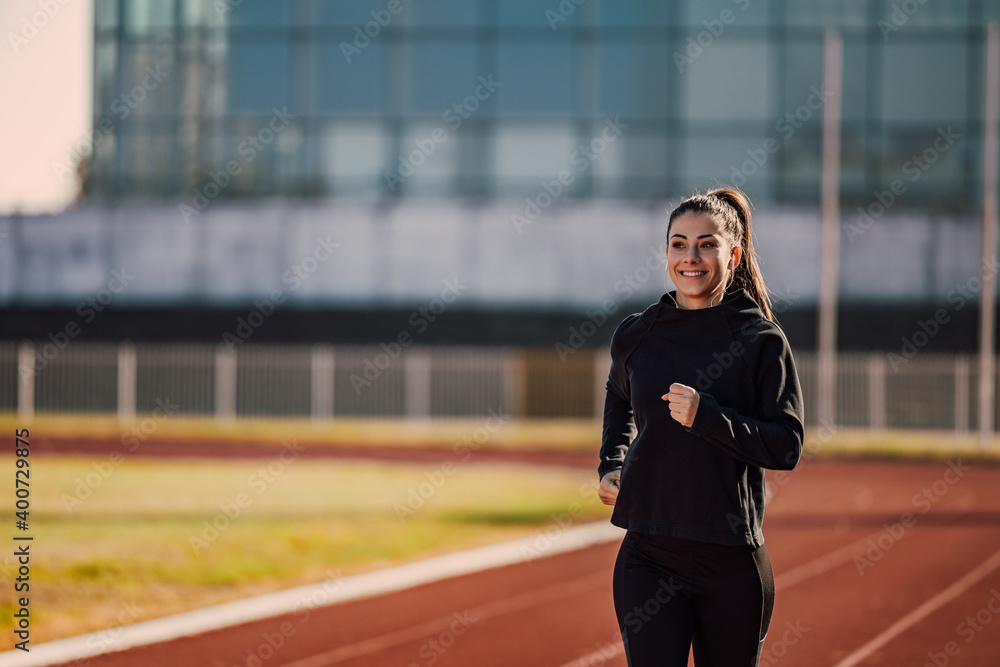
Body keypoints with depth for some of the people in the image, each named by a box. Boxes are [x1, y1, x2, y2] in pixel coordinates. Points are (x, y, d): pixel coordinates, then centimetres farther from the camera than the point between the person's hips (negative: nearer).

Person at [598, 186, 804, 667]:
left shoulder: (761, 340, -4)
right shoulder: (636, 335, 5)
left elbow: (787, 447, -8)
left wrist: (706, 417, -19)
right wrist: (612, 465, 14)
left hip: (732, 559, -1)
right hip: (649, 553, 1)